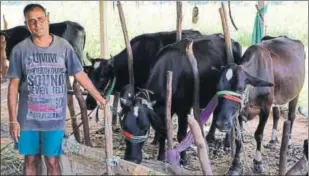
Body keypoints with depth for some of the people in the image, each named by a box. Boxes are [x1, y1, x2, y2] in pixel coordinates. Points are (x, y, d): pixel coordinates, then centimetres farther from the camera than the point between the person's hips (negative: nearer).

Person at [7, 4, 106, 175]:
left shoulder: (63, 46, -4)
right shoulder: (20, 50, -4)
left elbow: (80, 75, 4)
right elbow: (13, 86, -1)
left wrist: (100, 98, 9)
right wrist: (13, 120, -4)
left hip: (55, 118, -1)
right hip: (28, 119, 1)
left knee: (53, 162, 4)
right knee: (31, 160, 13)